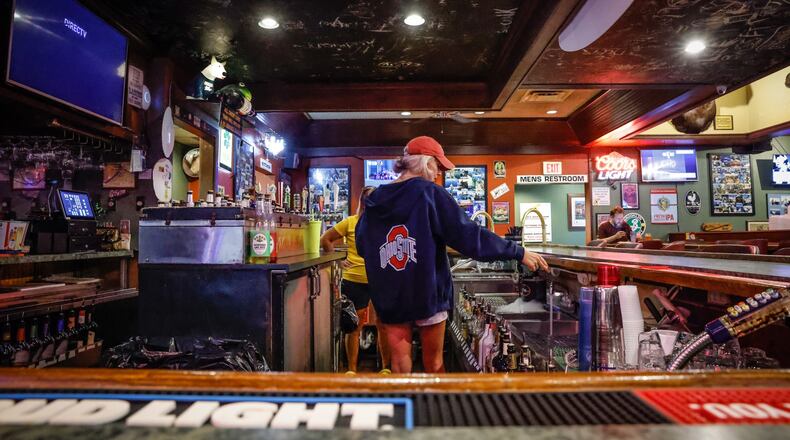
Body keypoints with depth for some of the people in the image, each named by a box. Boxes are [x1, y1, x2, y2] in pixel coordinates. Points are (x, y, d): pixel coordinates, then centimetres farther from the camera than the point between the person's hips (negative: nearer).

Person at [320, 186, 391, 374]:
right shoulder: (351, 222, -2)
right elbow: (325, 239, 5)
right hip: (354, 281, -1)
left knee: (383, 325, 12)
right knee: (354, 327, 11)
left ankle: (385, 367, 30)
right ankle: (352, 369, 26)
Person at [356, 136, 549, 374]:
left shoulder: (374, 200, 3)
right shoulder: (429, 193, -11)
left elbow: (361, 246, 13)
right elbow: (468, 234, -16)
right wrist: (519, 253, -10)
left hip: (388, 299, 4)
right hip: (427, 294, -3)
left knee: (400, 363, 12)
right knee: (434, 363, 16)